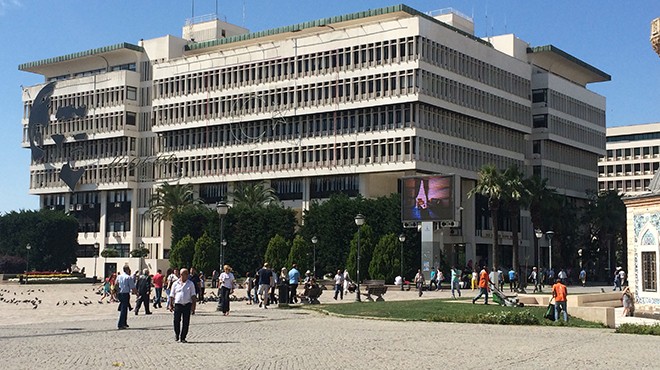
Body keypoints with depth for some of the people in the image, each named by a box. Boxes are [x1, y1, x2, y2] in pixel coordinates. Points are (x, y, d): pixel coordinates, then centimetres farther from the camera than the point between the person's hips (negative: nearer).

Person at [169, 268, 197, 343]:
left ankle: (183, 338, 9)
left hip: (187, 305, 0)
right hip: (178, 305, 0)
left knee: (186, 323, -1)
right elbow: (172, 295, 12)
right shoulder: (175, 284, 8)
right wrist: (170, 305, 5)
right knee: (176, 321, -4)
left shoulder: (190, 284, 7)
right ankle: (176, 335, 21)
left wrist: (193, 306, -4)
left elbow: (193, 296, 5)